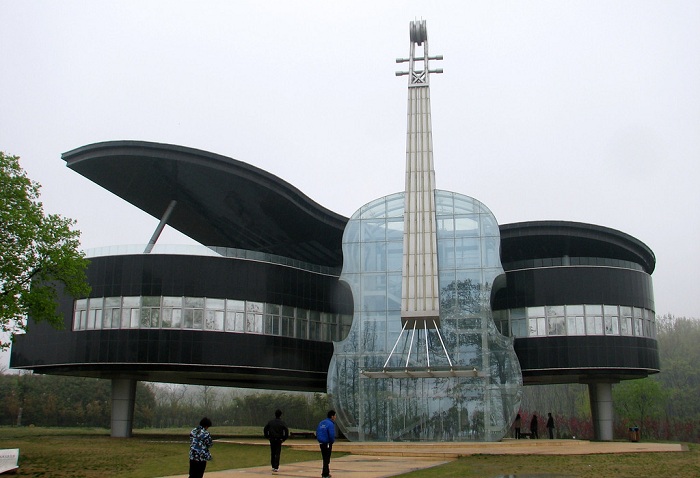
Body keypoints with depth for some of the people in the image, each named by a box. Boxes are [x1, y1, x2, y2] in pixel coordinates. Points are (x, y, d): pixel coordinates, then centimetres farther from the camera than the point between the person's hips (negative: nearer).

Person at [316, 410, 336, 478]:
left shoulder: (321, 423, 10)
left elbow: (317, 433, 11)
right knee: (327, 459, 1)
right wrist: (332, 441, -4)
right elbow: (332, 435, -22)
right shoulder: (330, 424, -16)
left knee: (325, 459, 18)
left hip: (321, 443, 7)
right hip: (327, 444, -7)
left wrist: (320, 440, 15)